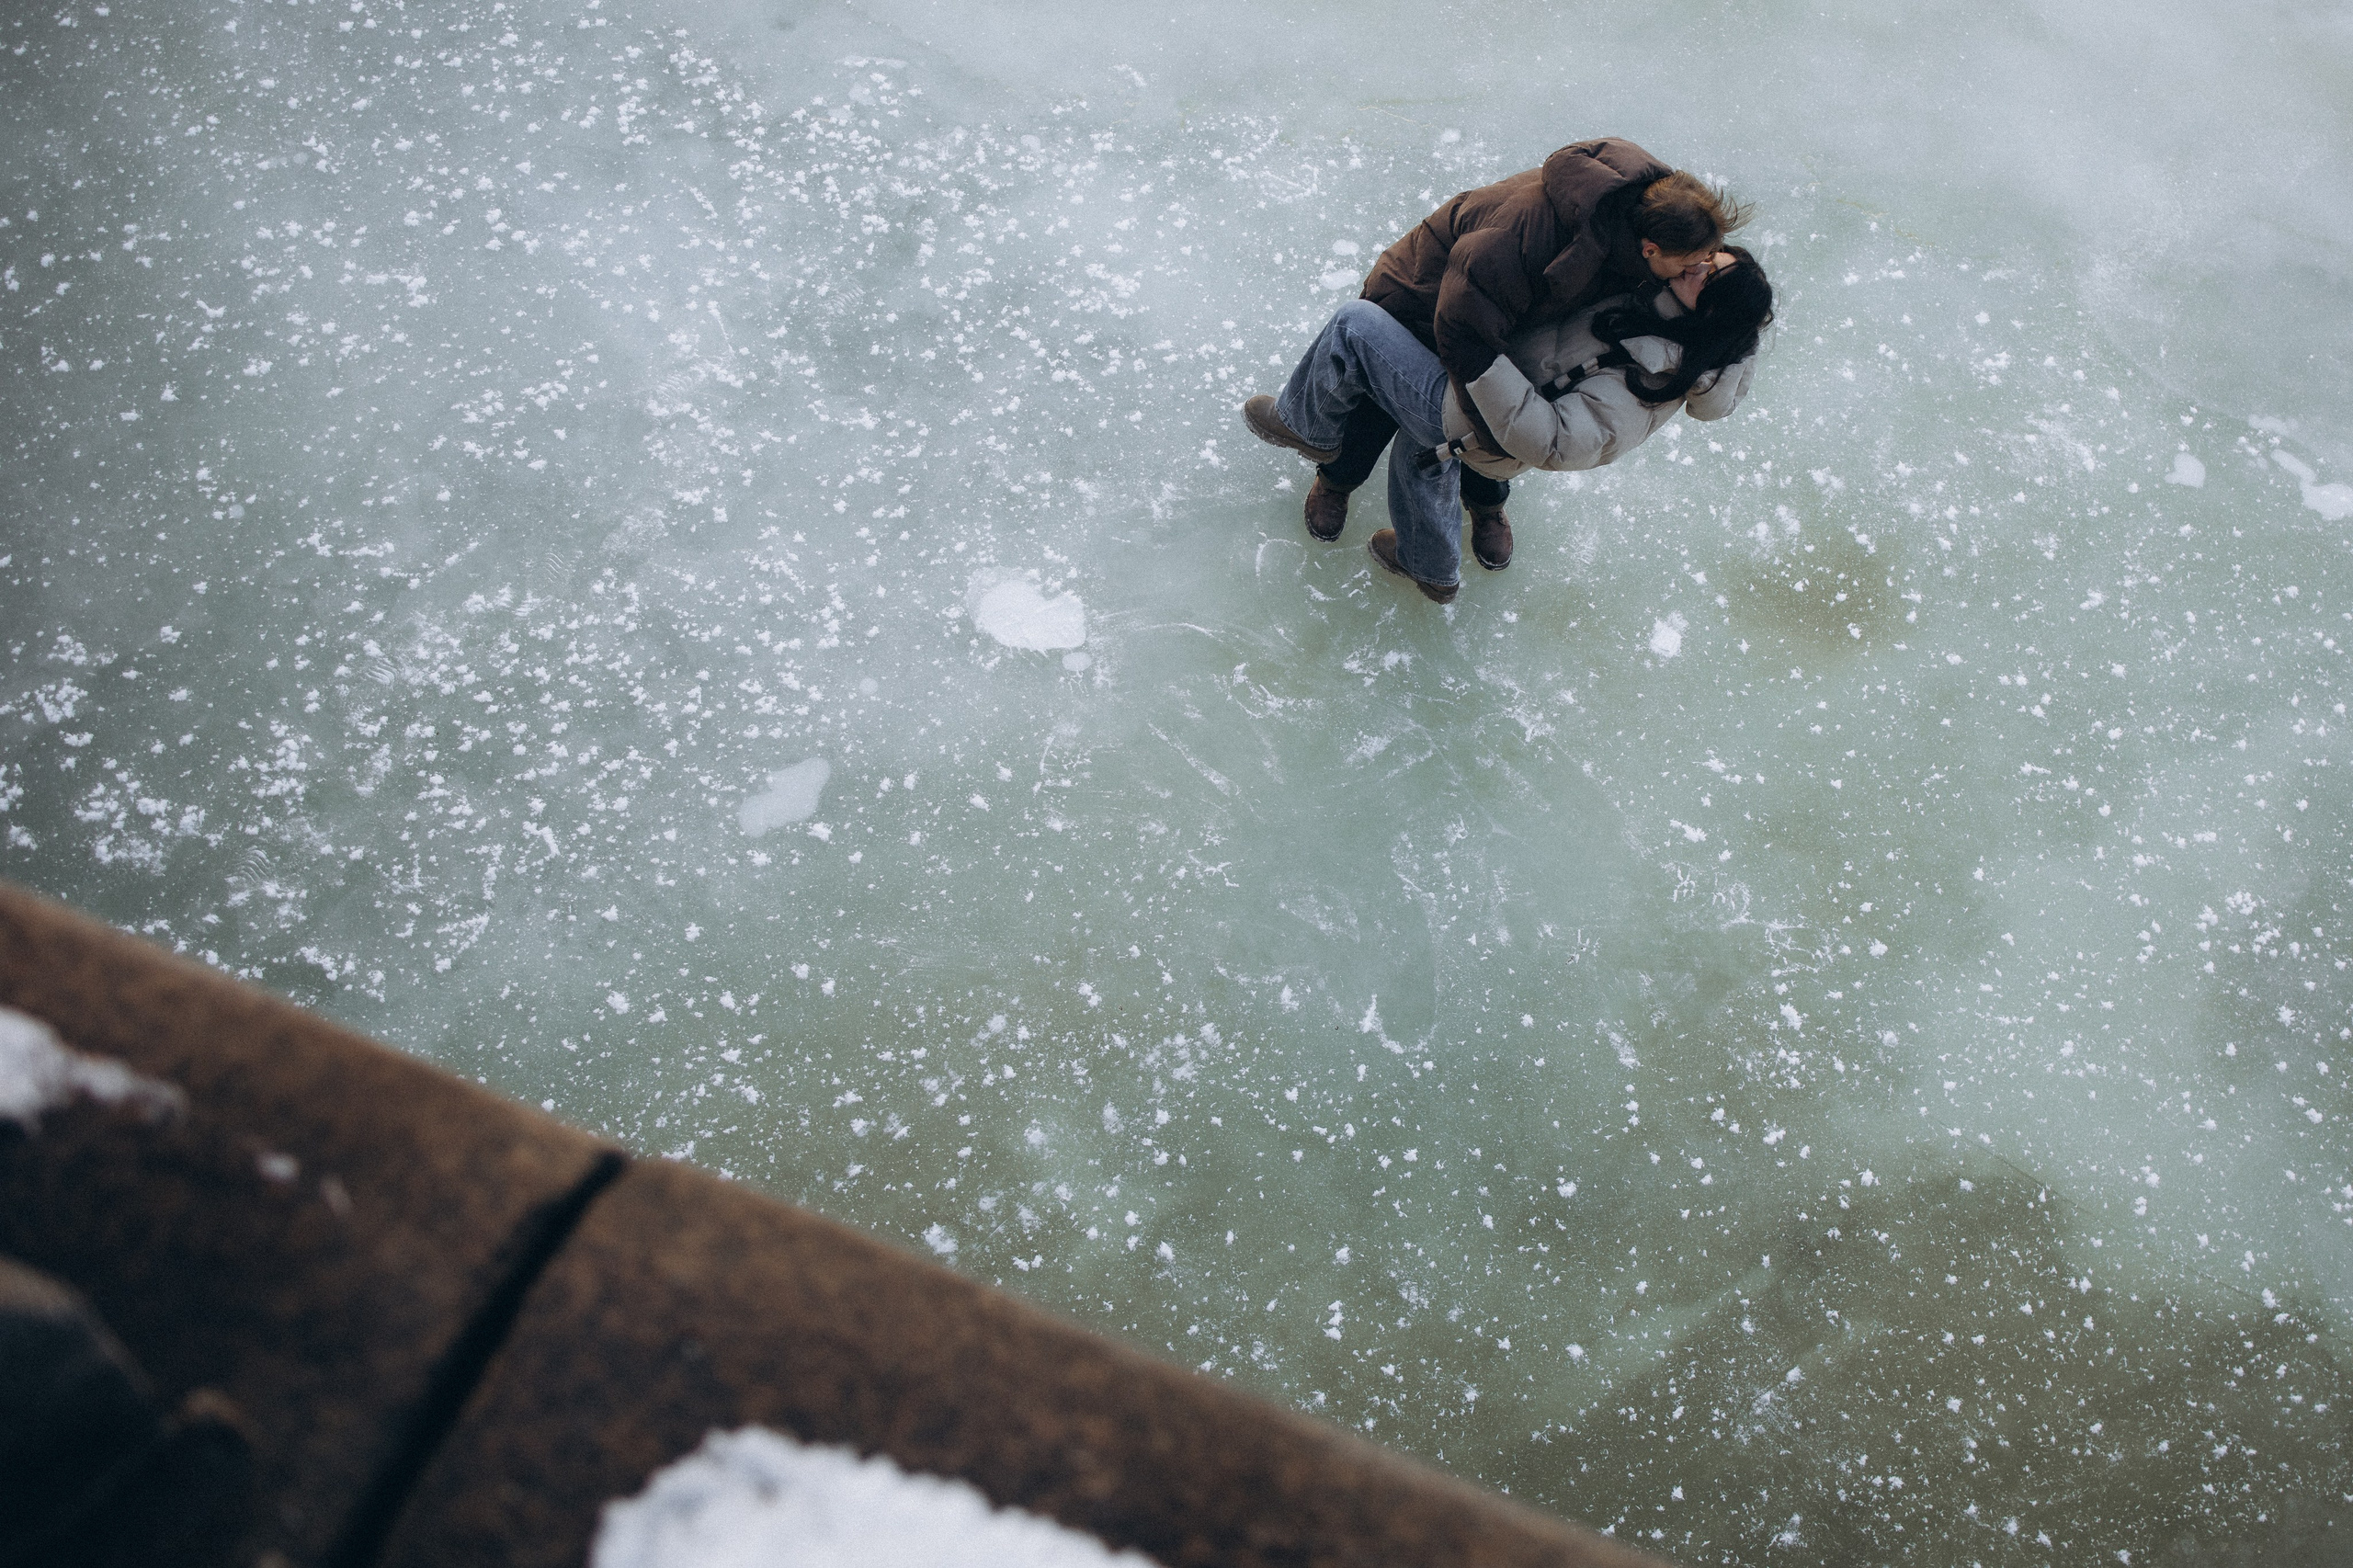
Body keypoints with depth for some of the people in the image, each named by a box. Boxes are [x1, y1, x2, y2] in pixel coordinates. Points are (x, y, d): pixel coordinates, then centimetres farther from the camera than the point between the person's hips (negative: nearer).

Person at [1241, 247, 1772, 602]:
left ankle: (1306, 426, 21)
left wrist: (1480, 358, -37)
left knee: (1355, 325, -8)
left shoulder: (1643, 386, -34)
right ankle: (1431, 569, 59)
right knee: (1420, 457, 35)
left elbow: (1548, 440, -38)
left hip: (1473, 427, -9)